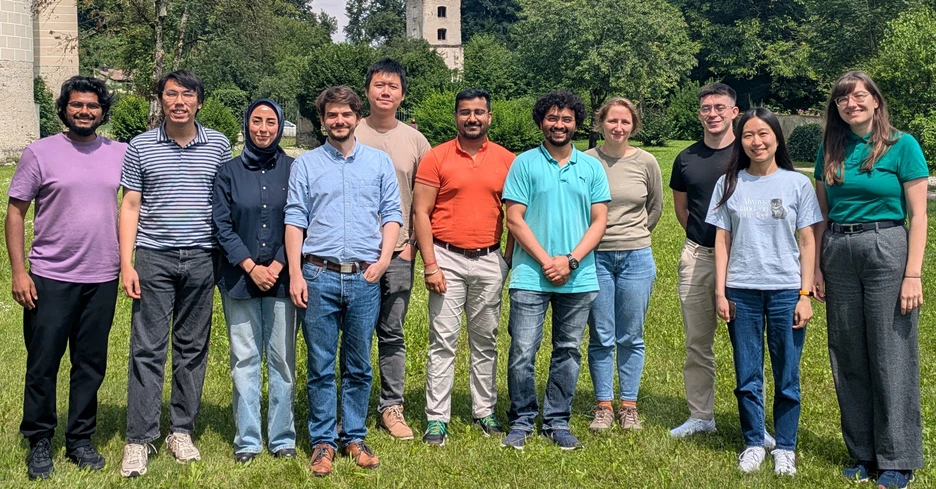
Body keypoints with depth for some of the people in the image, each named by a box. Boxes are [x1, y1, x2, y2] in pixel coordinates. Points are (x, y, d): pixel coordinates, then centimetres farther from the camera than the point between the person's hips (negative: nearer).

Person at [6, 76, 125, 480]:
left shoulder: (121, 154, 4)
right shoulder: (40, 152, -2)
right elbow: (15, 211, -1)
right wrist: (18, 270, -7)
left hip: (102, 279, 2)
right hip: (50, 279, -2)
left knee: (91, 364, 10)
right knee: (42, 365, 4)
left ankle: (81, 439, 24)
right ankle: (39, 442, 19)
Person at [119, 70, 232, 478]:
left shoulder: (218, 146, 5)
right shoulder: (141, 147, 3)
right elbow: (130, 206, 3)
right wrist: (126, 264, -4)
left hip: (201, 259, 1)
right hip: (154, 259, -1)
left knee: (193, 348, 8)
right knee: (147, 349, -1)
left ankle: (181, 431, 19)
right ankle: (138, 439, 5)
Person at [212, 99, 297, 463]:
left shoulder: (293, 170, 4)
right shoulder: (229, 172, 5)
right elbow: (221, 224, 0)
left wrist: (277, 265, -9)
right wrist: (251, 266, -8)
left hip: (281, 278, 0)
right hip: (240, 279, 0)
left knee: (282, 358, 3)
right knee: (245, 360, 4)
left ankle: (283, 437, 13)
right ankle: (247, 440, 12)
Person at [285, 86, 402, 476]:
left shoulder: (379, 162, 10)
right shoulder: (305, 164, 7)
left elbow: (392, 213, 8)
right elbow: (295, 220, 3)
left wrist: (384, 257, -6)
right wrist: (295, 273, -6)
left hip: (365, 277, 1)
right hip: (319, 275, -1)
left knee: (359, 366, 8)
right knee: (321, 366, 3)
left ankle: (355, 437, 19)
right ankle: (323, 441, 12)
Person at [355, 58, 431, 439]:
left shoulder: (415, 141, 7)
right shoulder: (350, 136, 2)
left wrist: (413, 242, 2)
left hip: (399, 252, 2)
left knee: (393, 334, 6)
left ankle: (391, 408, 15)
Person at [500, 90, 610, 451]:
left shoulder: (592, 167, 8)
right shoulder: (525, 163, 2)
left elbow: (599, 221, 4)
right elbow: (515, 220, -3)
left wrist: (571, 261, -9)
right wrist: (545, 260, -11)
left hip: (579, 279, 3)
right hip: (530, 276, -2)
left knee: (568, 352, 9)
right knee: (522, 352, -3)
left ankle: (558, 422, 20)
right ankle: (521, 421, 12)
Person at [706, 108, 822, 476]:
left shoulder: (797, 183, 3)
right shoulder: (729, 184, 6)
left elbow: (807, 242, 3)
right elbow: (722, 241, 6)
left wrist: (805, 294, -3)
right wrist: (720, 292, 1)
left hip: (786, 291, -1)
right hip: (741, 292, 1)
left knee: (787, 376, 3)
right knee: (747, 376, 7)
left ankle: (785, 448, 16)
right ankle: (753, 444, 20)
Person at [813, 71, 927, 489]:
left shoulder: (902, 145, -3)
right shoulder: (830, 150, 10)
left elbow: (918, 215, -6)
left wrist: (913, 274, -11)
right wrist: (816, 266, 5)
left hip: (886, 251, -4)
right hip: (838, 255, 5)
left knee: (891, 357, -1)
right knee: (848, 357, 9)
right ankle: (863, 454, 21)